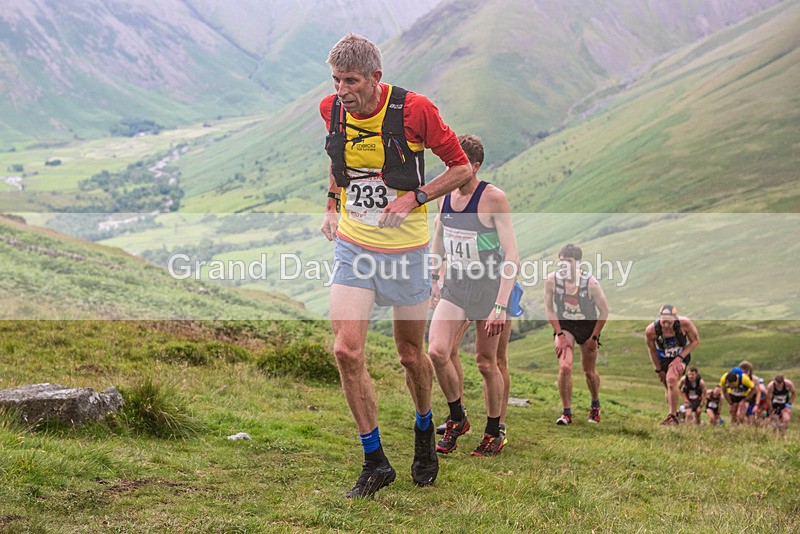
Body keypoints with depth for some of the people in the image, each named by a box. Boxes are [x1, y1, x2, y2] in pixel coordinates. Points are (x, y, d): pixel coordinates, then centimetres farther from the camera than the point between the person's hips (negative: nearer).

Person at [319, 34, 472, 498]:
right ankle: (375, 462, 2)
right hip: (353, 246, 3)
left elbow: (462, 167, -7)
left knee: (411, 354, 10)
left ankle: (424, 430, 40)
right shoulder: (332, 109, -2)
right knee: (347, 350, -11)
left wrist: (413, 199, -18)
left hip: (406, 249, -3)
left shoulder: (414, 110, -16)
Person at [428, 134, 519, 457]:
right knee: (437, 351, -11)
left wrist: (501, 305, -26)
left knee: (486, 362, 3)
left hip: (488, 286, -5)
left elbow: (512, 255, -20)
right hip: (454, 285, 5)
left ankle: (493, 434, 21)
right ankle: (457, 419, 10)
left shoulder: (493, 198, -17)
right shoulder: (445, 194, 2)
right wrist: (434, 279, 19)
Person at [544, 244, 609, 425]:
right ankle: (566, 413, -8)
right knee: (565, 367, -19)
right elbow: (549, 308, -5)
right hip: (564, 325, 0)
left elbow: (604, 311, -10)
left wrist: (594, 337, -8)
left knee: (590, 372, 9)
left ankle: (595, 405, 38)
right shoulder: (552, 280, -18)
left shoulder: (590, 283, -22)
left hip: (588, 326, 0)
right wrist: (560, 335, -9)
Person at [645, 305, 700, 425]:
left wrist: (680, 357, -21)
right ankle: (674, 413, 34)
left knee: (671, 379, -25)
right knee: (668, 387, 10)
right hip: (663, 358, 2)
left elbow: (695, 341, -12)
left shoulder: (685, 323, -31)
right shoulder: (651, 330, -29)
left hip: (681, 356, -2)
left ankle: (672, 416, -16)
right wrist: (659, 370, 1)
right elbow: (651, 350, -8)